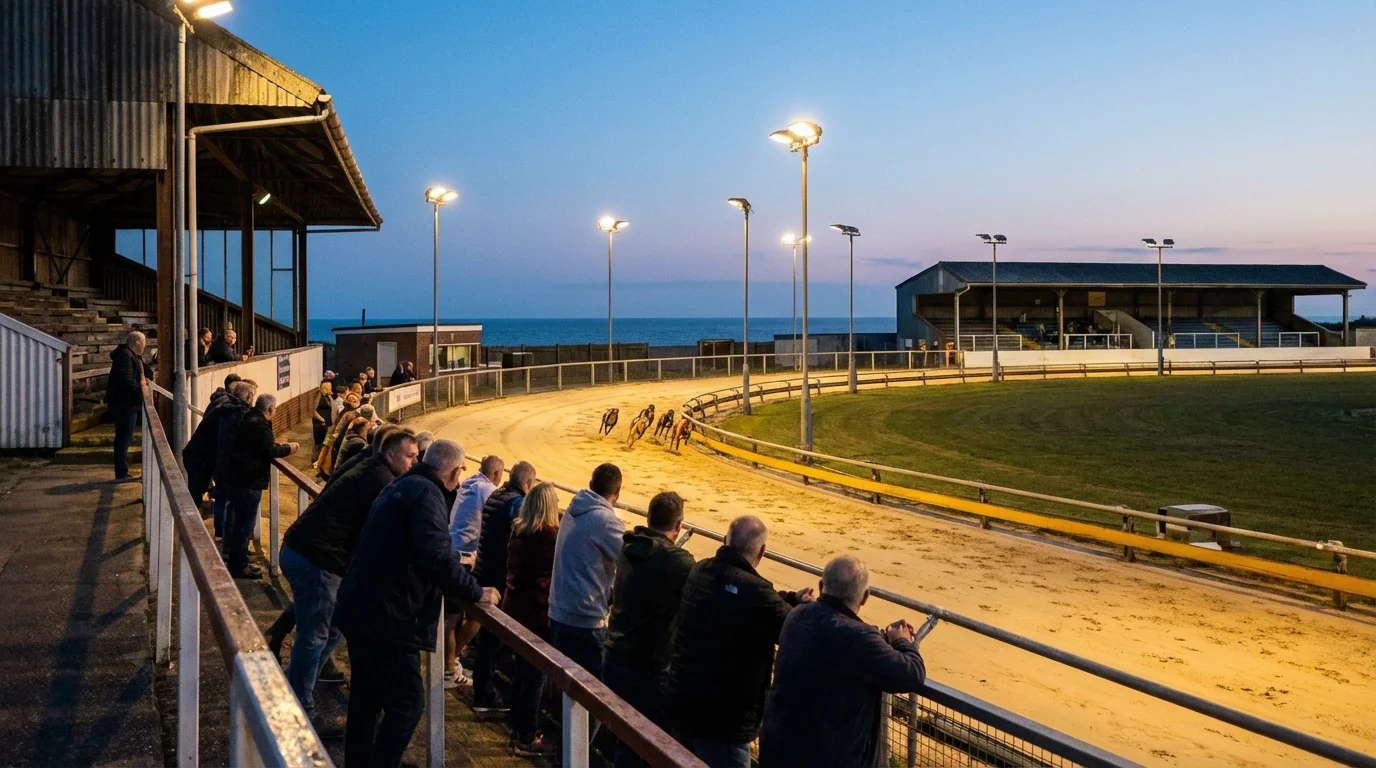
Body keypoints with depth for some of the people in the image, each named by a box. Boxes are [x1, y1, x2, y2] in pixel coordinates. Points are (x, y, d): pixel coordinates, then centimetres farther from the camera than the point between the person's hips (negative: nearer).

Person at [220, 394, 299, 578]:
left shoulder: (249, 419, 12)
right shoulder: (259, 424, -20)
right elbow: (269, 451, -23)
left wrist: (274, 445, 18)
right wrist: (288, 448, -8)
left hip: (236, 476, 10)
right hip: (248, 480, -10)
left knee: (239, 519, 22)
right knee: (246, 522, -3)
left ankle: (234, 551, 36)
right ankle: (239, 566, 3)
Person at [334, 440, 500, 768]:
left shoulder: (401, 486, 15)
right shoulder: (427, 494, -16)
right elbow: (437, 558, -27)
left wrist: (456, 567, 35)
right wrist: (476, 592, -15)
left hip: (361, 608, 10)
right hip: (387, 617, -10)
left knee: (366, 698, 21)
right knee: (406, 704, -3)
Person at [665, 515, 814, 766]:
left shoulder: (700, 572, -2)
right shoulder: (754, 591, -25)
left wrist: (792, 599, 15)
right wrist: (802, 603, 8)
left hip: (680, 704, 8)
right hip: (722, 720, -7)